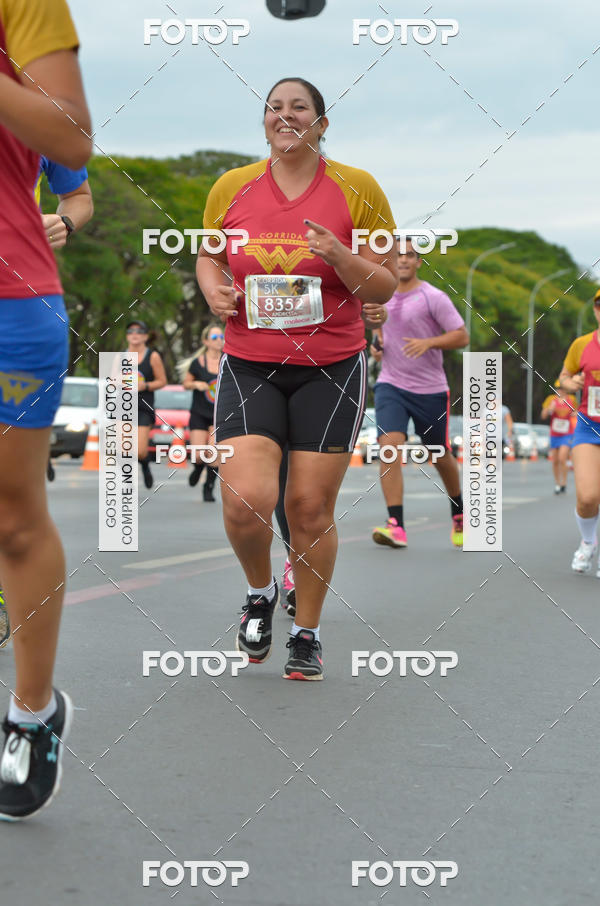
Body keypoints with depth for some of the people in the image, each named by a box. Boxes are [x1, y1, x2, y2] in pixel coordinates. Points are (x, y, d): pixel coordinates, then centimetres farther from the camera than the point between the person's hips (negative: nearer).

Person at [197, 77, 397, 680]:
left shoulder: (357, 189, 0)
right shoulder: (231, 187, 5)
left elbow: (385, 288, 2)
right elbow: (208, 255, 22)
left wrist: (340, 257, -17)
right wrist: (214, 288, -1)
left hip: (332, 369, -1)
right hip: (249, 365, 1)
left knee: (311, 507, 0)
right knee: (246, 501, -14)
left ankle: (307, 633, 21)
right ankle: (260, 590, 19)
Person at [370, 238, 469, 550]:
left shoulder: (433, 297, -8)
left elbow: (461, 336, -10)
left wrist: (428, 342, -25)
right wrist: (377, 344, 5)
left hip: (430, 389, -3)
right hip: (390, 384, 3)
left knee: (440, 456, 11)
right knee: (389, 445, -19)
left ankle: (458, 513, 38)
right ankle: (396, 526, -23)